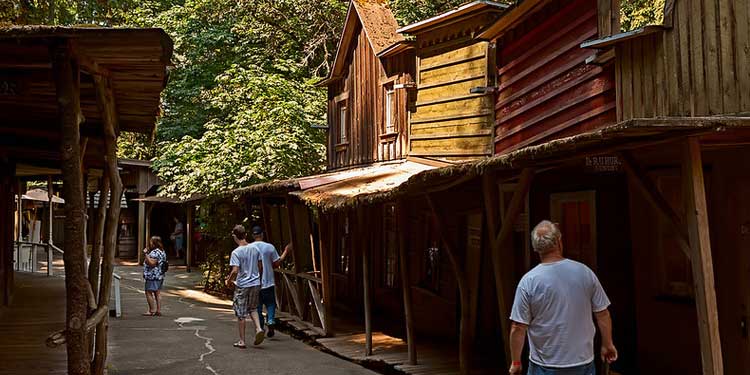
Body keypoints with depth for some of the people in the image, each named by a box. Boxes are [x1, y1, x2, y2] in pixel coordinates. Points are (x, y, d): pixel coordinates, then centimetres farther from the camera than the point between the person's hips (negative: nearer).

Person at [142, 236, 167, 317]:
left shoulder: (155, 252, -17)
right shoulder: (161, 251, 15)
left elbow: (151, 263, -25)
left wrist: (146, 254, -22)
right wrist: (148, 252, 20)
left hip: (153, 276, -10)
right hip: (159, 276, 10)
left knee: (148, 292, -3)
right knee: (157, 293, 11)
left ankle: (152, 311, -2)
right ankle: (158, 310, 12)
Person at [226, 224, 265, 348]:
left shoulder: (236, 252, -15)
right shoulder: (255, 249, 1)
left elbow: (235, 271, -21)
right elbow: (260, 266, 7)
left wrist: (229, 281, -3)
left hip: (242, 285, -5)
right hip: (255, 284, 5)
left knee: (241, 314, 5)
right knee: (252, 309, 23)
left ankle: (242, 341, 11)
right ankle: (258, 328, 1)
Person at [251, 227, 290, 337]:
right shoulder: (269, 247, -5)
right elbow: (277, 263, 0)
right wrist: (286, 251, 10)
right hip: (268, 282, -1)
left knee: (257, 306, 10)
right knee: (270, 303, 11)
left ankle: (260, 328, 11)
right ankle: (271, 321, -12)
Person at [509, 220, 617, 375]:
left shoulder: (528, 281, -12)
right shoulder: (585, 272, -5)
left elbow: (518, 328, -11)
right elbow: (603, 313, 2)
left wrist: (516, 362, 1)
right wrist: (607, 344, 17)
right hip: (583, 363, 3)